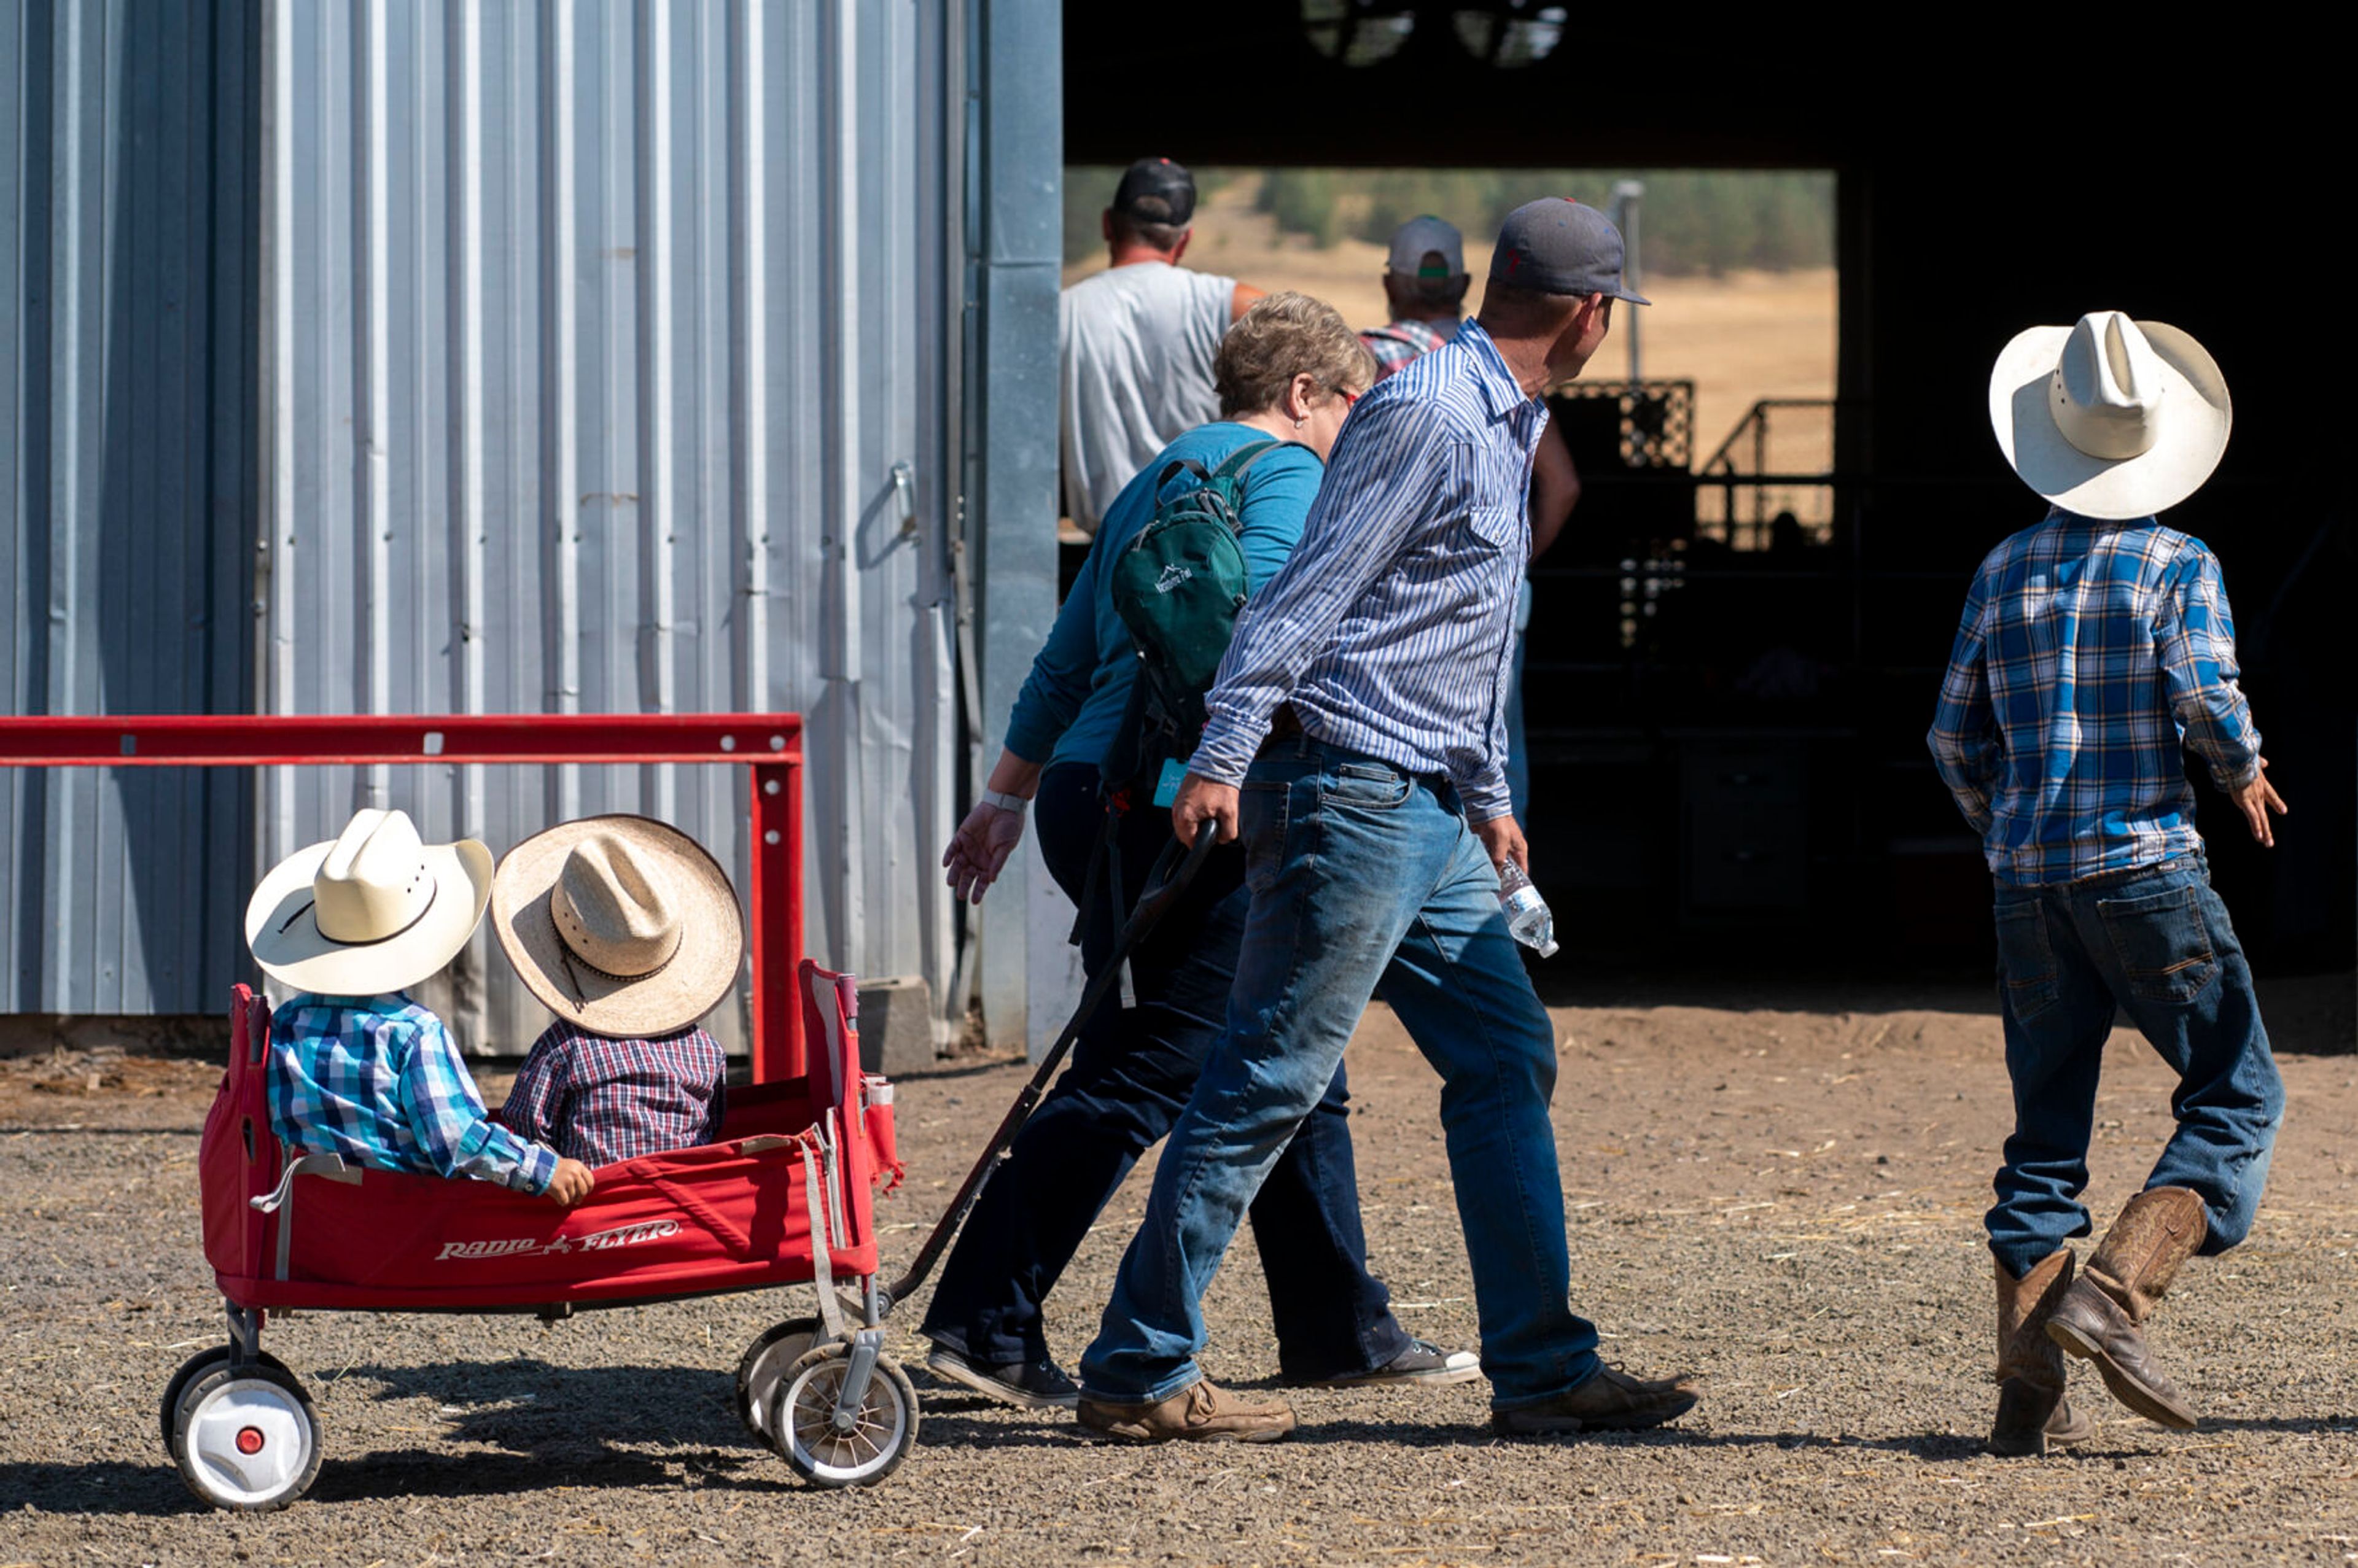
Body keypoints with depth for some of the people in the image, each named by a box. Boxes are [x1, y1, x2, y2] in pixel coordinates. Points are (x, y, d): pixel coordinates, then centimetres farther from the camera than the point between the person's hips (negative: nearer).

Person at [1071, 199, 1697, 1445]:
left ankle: (1541, 1369, 11)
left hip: (1425, 811, 10)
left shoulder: (1504, 427, 18)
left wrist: (1488, 797, 32)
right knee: (1267, 1081, -8)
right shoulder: (1426, 417, -13)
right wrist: (1225, 756, -25)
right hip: (1349, 790, -10)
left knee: (1508, 1057, 8)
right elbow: (1310, 590, -19)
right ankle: (1136, 1374, -4)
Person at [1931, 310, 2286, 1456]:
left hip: (2030, 880, 5)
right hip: (2147, 863, -5)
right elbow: (2208, 698, -16)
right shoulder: (2178, 565, -4)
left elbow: (1956, 737, 12)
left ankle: (2028, 1392, 3)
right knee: (2237, 1099, 3)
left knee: (2047, 1132, 9)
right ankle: (2112, 1292, -16)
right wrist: (2242, 774, 4)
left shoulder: (2004, 572, 9)